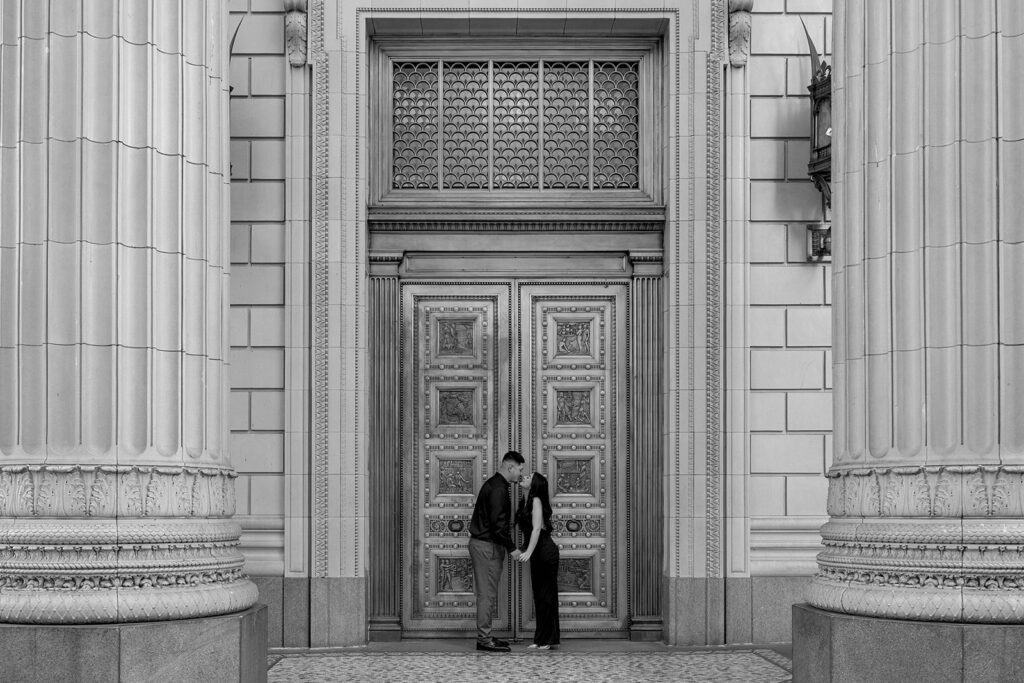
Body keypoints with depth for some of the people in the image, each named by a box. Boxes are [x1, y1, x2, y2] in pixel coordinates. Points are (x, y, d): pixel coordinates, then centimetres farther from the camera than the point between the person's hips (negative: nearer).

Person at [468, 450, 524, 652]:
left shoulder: (495, 485, 15)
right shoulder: (498, 489, -18)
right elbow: (498, 523, -23)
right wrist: (511, 548, -19)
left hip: (485, 544, 11)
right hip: (487, 546, -11)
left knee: (488, 593, 13)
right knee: (487, 593, -7)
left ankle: (485, 636, 18)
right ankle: (484, 639, -4)